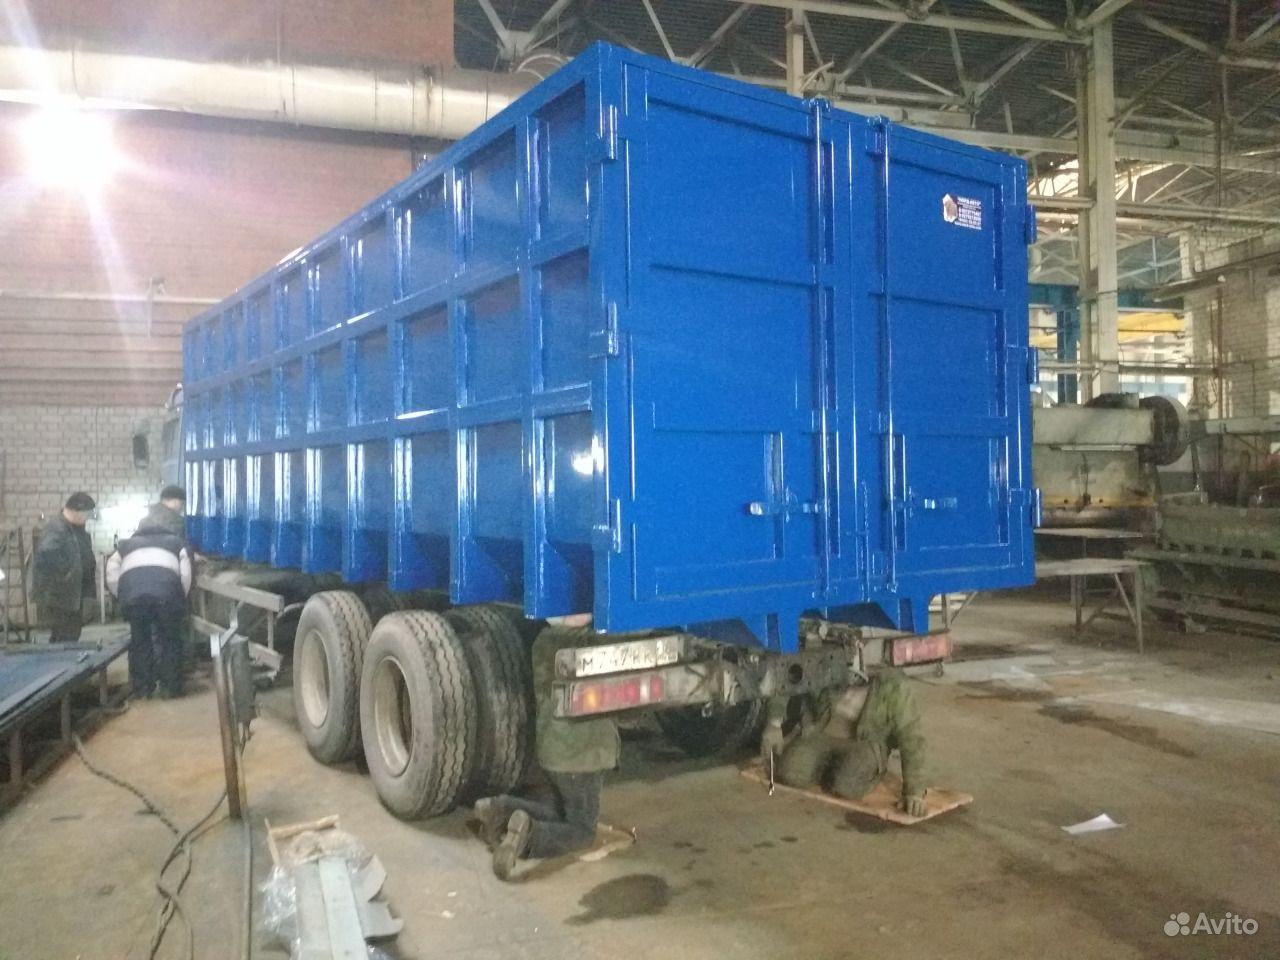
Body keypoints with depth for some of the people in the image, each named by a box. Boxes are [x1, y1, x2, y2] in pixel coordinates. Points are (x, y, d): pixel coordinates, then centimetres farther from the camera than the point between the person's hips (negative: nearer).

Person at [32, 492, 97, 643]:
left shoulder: (77, 528, 10)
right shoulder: (56, 529, -21)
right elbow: (45, 554, -38)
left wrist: (93, 567, 7)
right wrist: (64, 571, -27)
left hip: (73, 592, 10)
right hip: (57, 595, -10)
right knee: (66, 638, -6)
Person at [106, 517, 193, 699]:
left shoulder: (126, 544, 35)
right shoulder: (174, 541, 33)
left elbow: (112, 578, 23)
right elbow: (186, 575, 19)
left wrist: (124, 598, 34)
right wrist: (181, 600, 29)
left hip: (132, 591, 1)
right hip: (167, 590, -1)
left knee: (139, 641, 15)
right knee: (169, 640, 12)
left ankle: (142, 688, 17)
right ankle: (170, 688, 13)